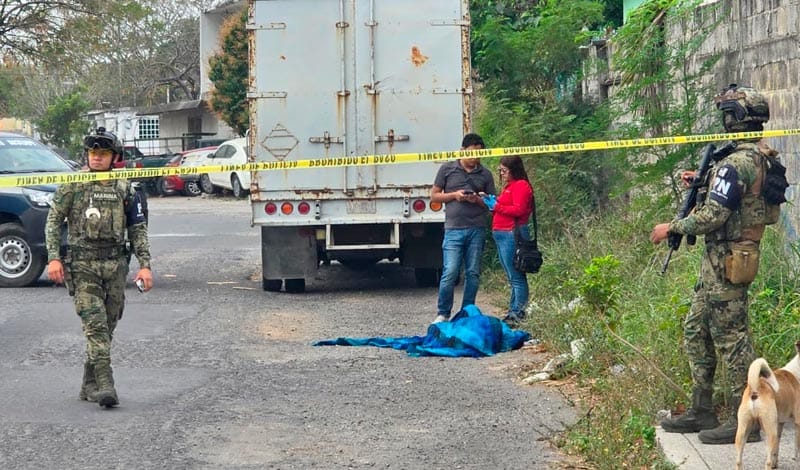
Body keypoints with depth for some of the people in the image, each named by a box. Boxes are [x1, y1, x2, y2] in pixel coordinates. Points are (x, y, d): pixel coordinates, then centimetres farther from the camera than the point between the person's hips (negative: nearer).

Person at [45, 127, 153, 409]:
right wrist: (53, 258, -8)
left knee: (107, 328, 7)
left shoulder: (125, 189, 7)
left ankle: (89, 385, 18)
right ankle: (105, 385, -18)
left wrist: (145, 265, 1)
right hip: (82, 264, -3)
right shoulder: (73, 185, 1)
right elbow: (53, 221, 3)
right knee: (95, 325, -13)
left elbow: (138, 229, 10)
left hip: (115, 264, 3)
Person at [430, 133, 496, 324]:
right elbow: (434, 195, 9)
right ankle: (443, 313, 3)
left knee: (473, 274, 5)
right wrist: (454, 195, -8)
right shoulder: (447, 169, 6)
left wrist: (478, 200, -8)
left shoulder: (485, 174, 11)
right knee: (450, 273, -9)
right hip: (454, 229, -3)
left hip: (477, 230, 3)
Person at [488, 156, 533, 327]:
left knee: (516, 277, -9)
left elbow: (519, 210, -18)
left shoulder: (521, 185, -8)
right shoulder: (508, 186, 23)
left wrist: (497, 206, -12)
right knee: (513, 277, 12)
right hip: (502, 235, 10)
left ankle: (517, 314, -8)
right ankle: (514, 312, 15)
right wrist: (492, 204, 6)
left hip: (512, 234, -10)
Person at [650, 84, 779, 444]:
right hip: (723, 261, 10)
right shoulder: (761, 159, 12)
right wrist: (703, 184, 15)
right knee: (696, 331, 17)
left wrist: (671, 228, -10)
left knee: (731, 338, -4)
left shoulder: (735, 163, -20)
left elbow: (713, 216, -23)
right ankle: (702, 411, 24)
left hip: (726, 261, -10)